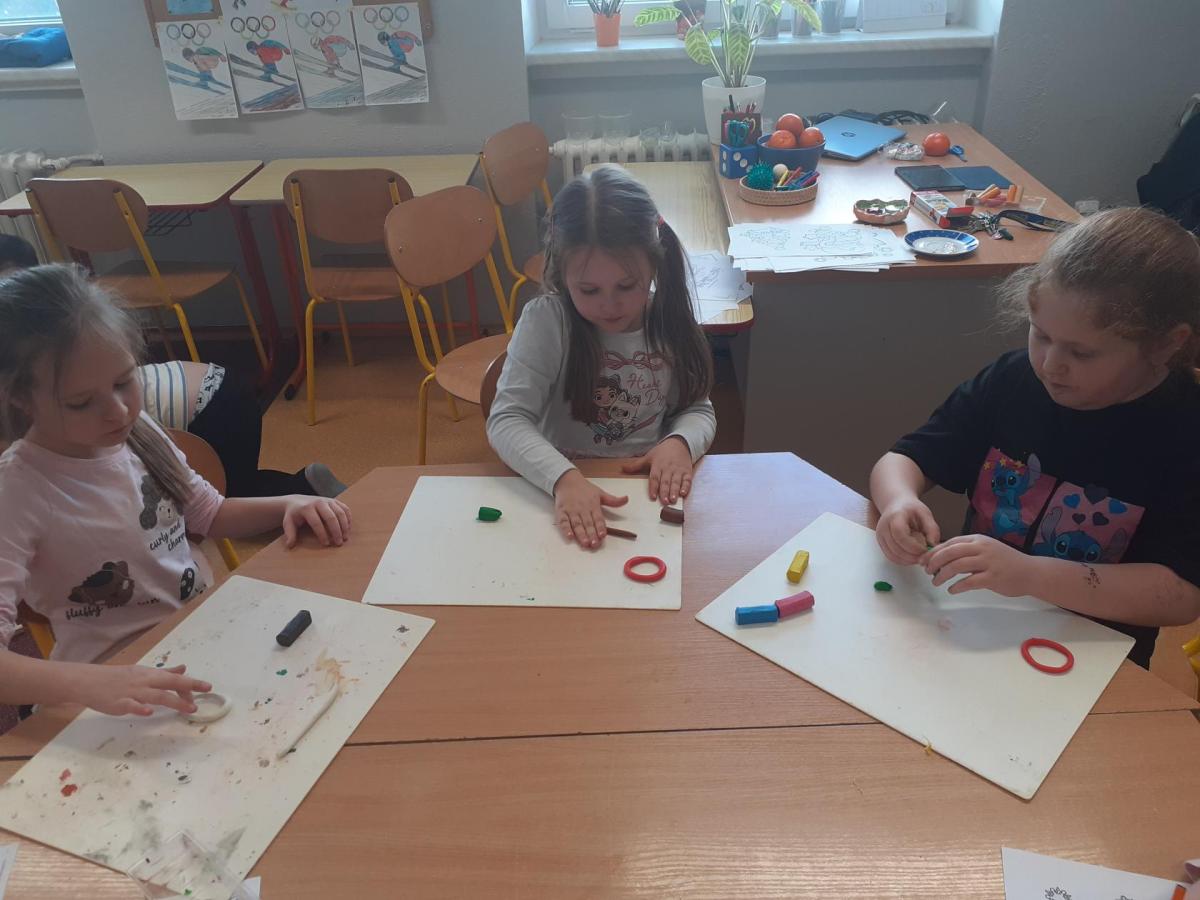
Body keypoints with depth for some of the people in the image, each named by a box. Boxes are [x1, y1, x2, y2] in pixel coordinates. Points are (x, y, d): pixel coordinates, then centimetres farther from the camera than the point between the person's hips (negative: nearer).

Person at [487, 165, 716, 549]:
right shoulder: (546, 321, -13)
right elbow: (507, 420, -19)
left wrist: (679, 442, -17)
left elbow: (697, 409, 6)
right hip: (563, 488, -2)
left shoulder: (669, 319, -3)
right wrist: (564, 478, -36)